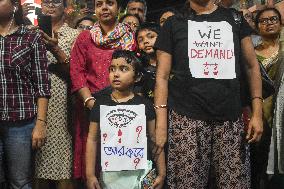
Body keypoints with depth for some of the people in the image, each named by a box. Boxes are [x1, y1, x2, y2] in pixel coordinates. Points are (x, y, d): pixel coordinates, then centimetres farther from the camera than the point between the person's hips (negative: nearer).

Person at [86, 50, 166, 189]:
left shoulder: (144, 105, -2)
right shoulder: (101, 104, 0)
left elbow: (154, 141, 1)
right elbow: (92, 140, 2)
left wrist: (162, 173, 2)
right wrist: (90, 175, -1)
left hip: (139, 172, 0)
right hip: (110, 174, 1)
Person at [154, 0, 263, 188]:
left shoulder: (235, 19, 15)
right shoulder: (174, 24, 9)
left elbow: (252, 66, 14)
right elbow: (162, 76, 4)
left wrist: (257, 113, 4)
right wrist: (161, 124, -6)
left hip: (231, 120, 2)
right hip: (186, 120, -2)